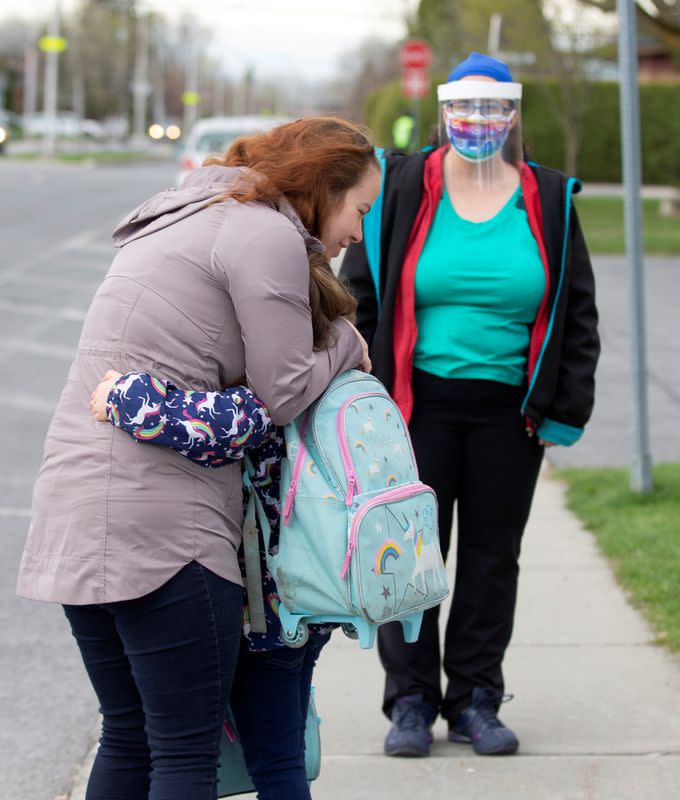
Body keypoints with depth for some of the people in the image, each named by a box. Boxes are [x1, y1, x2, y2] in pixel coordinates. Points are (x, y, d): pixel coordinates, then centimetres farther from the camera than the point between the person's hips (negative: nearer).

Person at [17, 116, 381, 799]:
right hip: (156, 521, -10)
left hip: (71, 503, 10)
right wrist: (347, 343, 11)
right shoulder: (269, 236, -8)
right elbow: (282, 395, -7)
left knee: (127, 737, 17)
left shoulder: (188, 217, 23)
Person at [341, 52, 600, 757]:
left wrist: (566, 412, 2)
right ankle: (410, 699, 14)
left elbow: (578, 315, 9)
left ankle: (475, 700, 19)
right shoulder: (401, 190, 0)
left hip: (509, 409, 2)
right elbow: (358, 296, 3)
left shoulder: (548, 202, 4)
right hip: (417, 404, -1)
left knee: (493, 554, 8)